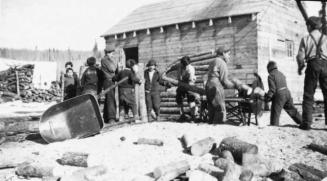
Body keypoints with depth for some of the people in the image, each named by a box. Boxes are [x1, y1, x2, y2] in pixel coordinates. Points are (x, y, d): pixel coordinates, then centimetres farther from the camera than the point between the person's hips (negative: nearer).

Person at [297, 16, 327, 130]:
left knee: (308, 95, 3)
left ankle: (306, 123, 1)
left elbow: (301, 56, 0)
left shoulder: (305, 39, 5)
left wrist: (300, 67, 16)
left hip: (312, 65, -1)